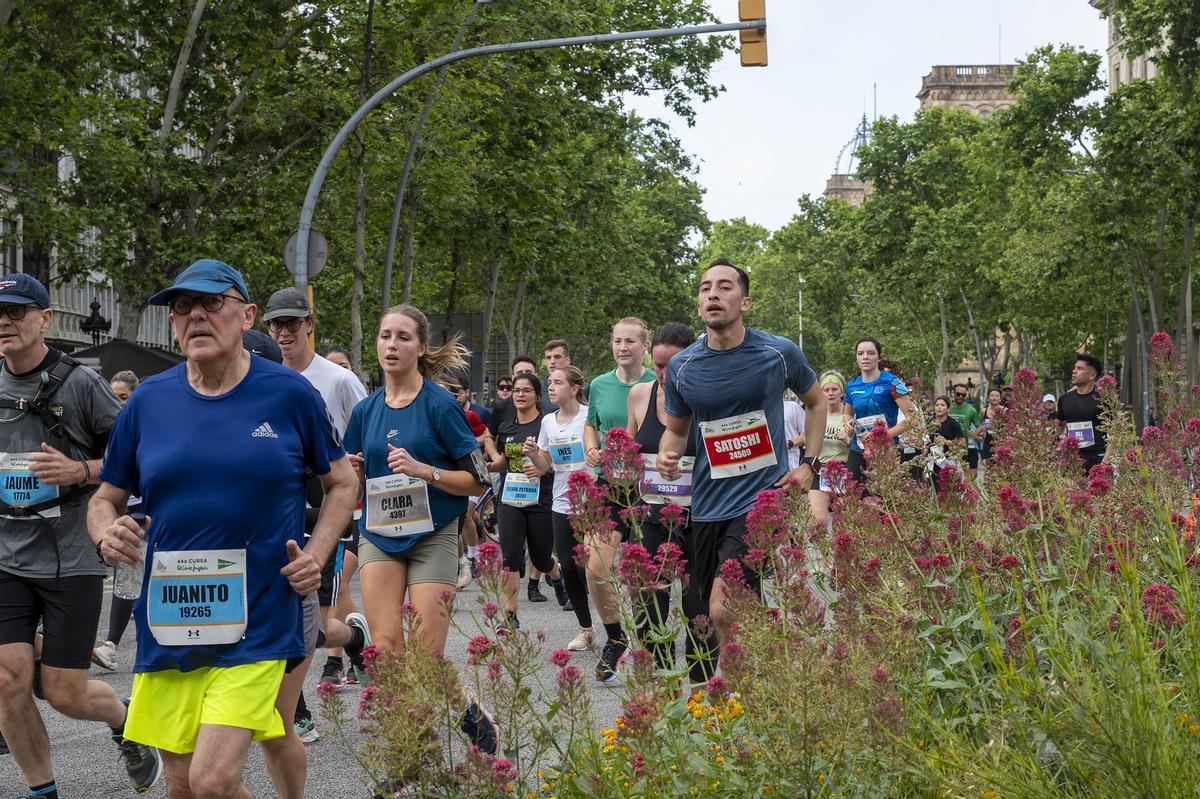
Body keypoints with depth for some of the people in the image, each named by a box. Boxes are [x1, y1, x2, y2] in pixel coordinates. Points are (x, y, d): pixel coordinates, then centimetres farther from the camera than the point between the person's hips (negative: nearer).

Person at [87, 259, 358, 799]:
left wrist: (317, 554, -5)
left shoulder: (290, 394, -2)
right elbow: (105, 498, 14)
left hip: (257, 623, -3)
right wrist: (106, 534, -9)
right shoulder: (148, 401, 4)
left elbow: (341, 482, 11)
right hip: (167, 625, 4)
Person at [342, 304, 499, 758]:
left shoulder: (440, 406, -6)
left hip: (432, 538, -4)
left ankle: (473, 715, 22)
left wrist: (423, 470, -20)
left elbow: (477, 480, -6)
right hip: (378, 537, 4)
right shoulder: (366, 411, 8)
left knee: (427, 658, -7)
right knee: (386, 651, -6)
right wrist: (353, 472, -4)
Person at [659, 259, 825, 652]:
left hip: (764, 499, -4)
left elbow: (815, 401, 15)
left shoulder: (779, 353, -4)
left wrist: (809, 464, 4)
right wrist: (667, 456, -6)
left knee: (724, 611, -20)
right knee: (710, 616, 10)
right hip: (707, 504, 4)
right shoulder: (682, 367, 1)